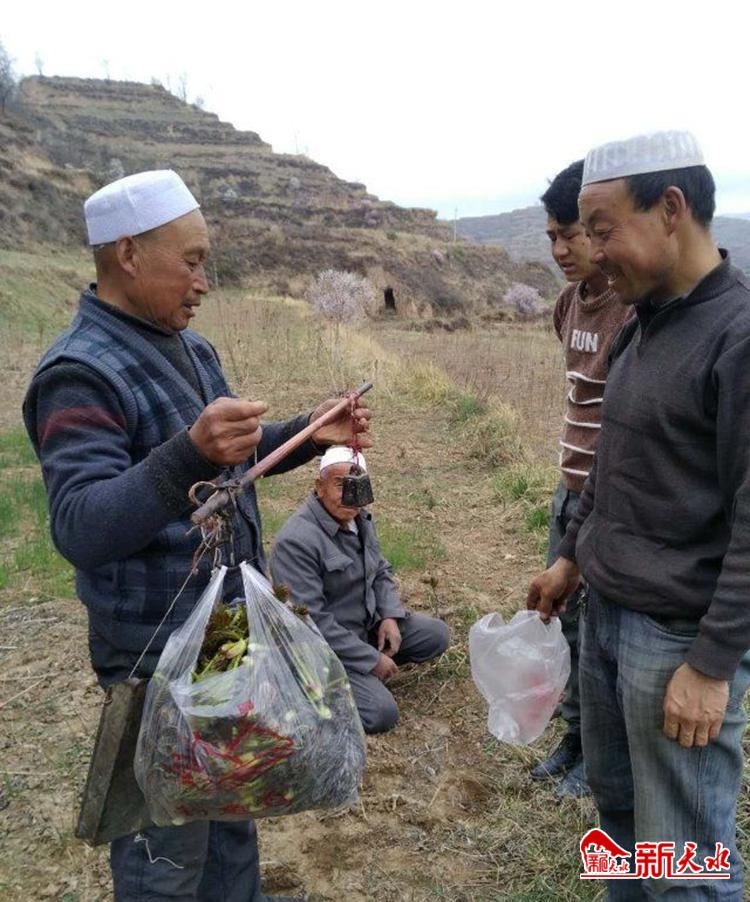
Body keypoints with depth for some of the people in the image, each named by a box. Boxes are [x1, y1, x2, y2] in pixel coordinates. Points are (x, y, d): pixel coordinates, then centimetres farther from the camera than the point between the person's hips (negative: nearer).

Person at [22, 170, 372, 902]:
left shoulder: (187, 346, 6)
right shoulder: (79, 371, -21)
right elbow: (82, 529, -32)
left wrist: (309, 435, 3)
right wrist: (190, 454, -45)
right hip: (160, 653, -8)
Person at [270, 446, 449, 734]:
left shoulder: (360, 519, 0)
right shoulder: (297, 540, -27)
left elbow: (381, 573, 14)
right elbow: (311, 621, -28)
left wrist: (390, 615, -6)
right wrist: (371, 659, -22)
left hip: (367, 624, 8)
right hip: (326, 645, -8)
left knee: (436, 634, 6)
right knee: (382, 714, -20)